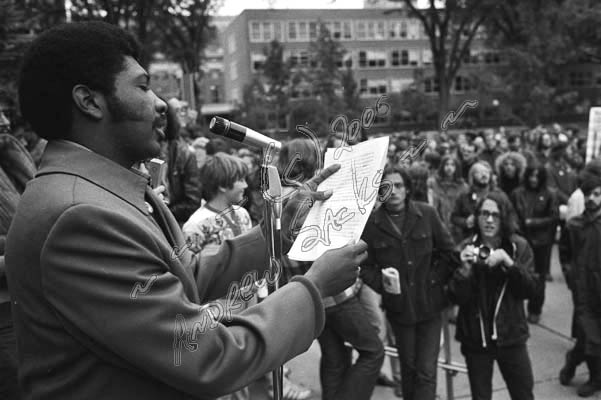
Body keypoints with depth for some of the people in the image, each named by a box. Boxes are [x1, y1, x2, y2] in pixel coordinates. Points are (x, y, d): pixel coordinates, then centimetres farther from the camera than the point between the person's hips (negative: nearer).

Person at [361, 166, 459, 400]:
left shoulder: (427, 213, -8)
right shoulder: (371, 223, -9)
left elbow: (448, 252, 2)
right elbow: (365, 265, -3)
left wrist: (436, 281, -4)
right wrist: (380, 282, -20)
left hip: (429, 304, 0)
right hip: (399, 307, 1)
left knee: (426, 371, 0)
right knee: (408, 368, 18)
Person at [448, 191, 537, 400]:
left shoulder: (519, 246, -4)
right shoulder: (466, 248, -7)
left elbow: (529, 289, -9)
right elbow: (456, 298, -10)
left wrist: (507, 261, -22)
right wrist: (465, 268, -26)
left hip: (511, 336, 1)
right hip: (475, 338, -1)